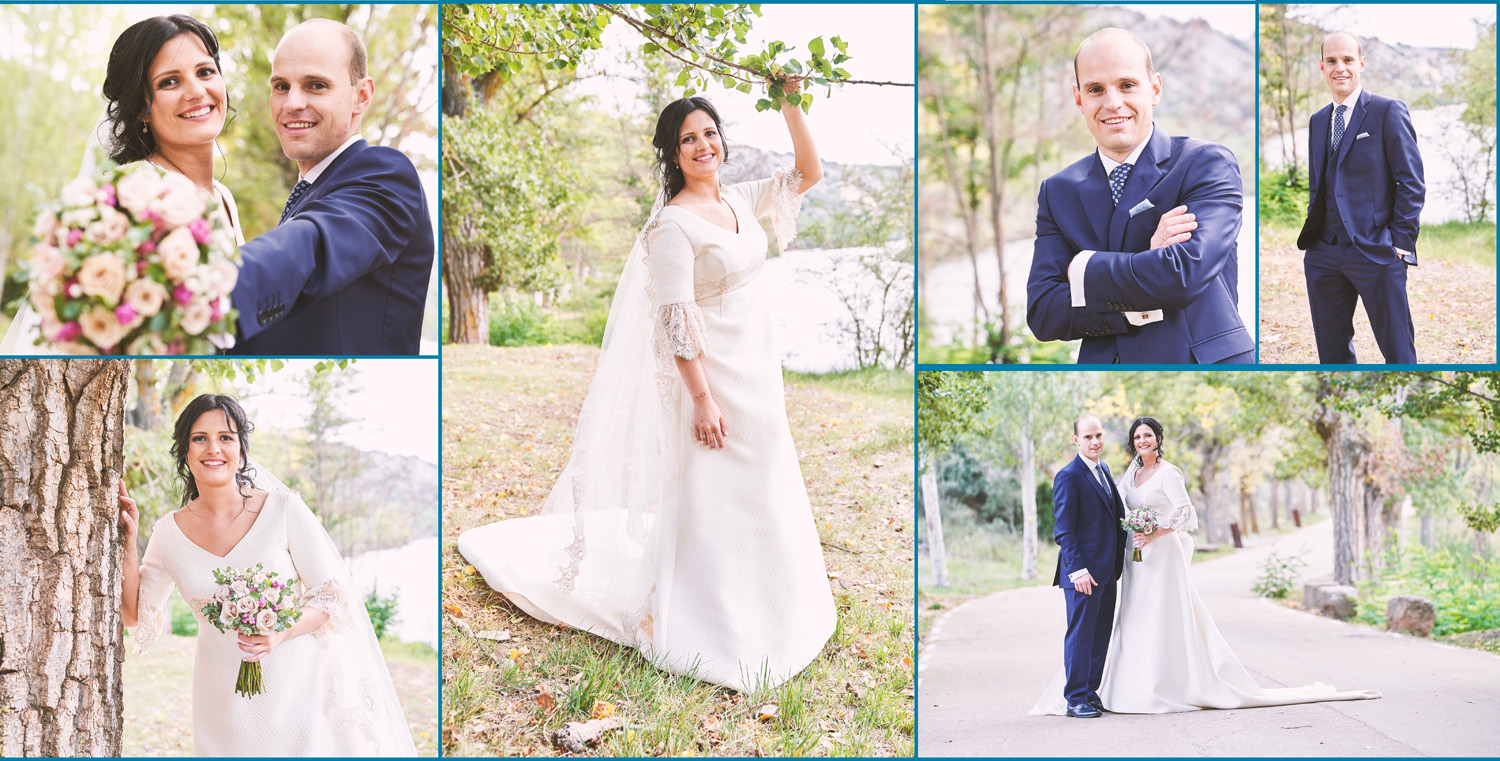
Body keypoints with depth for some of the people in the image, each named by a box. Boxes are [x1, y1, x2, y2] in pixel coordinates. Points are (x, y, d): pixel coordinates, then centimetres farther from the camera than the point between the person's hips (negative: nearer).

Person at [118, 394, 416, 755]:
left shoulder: (282, 509, -9)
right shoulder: (170, 531, 0)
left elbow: (333, 595, -6)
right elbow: (135, 616, 8)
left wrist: (281, 633, -22)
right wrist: (129, 542, -1)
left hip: (296, 693, -2)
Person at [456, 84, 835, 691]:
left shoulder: (740, 199, 6)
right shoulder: (673, 224, -16)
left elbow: (808, 173, 13)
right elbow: (676, 322, -19)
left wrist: (790, 107, 0)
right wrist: (702, 398, -21)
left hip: (758, 370, 8)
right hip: (711, 374, -8)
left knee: (761, 497, 18)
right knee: (709, 499, 0)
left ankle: (756, 611, 35)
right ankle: (713, 634, 11)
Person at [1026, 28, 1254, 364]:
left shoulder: (1208, 164, -7)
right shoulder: (1058, 192, 5)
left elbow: (1185, 274, -22)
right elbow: (1041, 314, -6)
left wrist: (1083, 267, -10)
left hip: (1203, 362, -3)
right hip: (1103, 363, 3)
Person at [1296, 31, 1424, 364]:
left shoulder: (1389, 112, -3)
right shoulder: (1318, 121, 17)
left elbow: (1412, 183, -5)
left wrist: (1401, 241, -11)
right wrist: (1311, 233, 11)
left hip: (1375, 252, -6)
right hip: (1324, 255, 6)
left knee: (1398, 352, -3)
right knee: (1331, 351, 10)